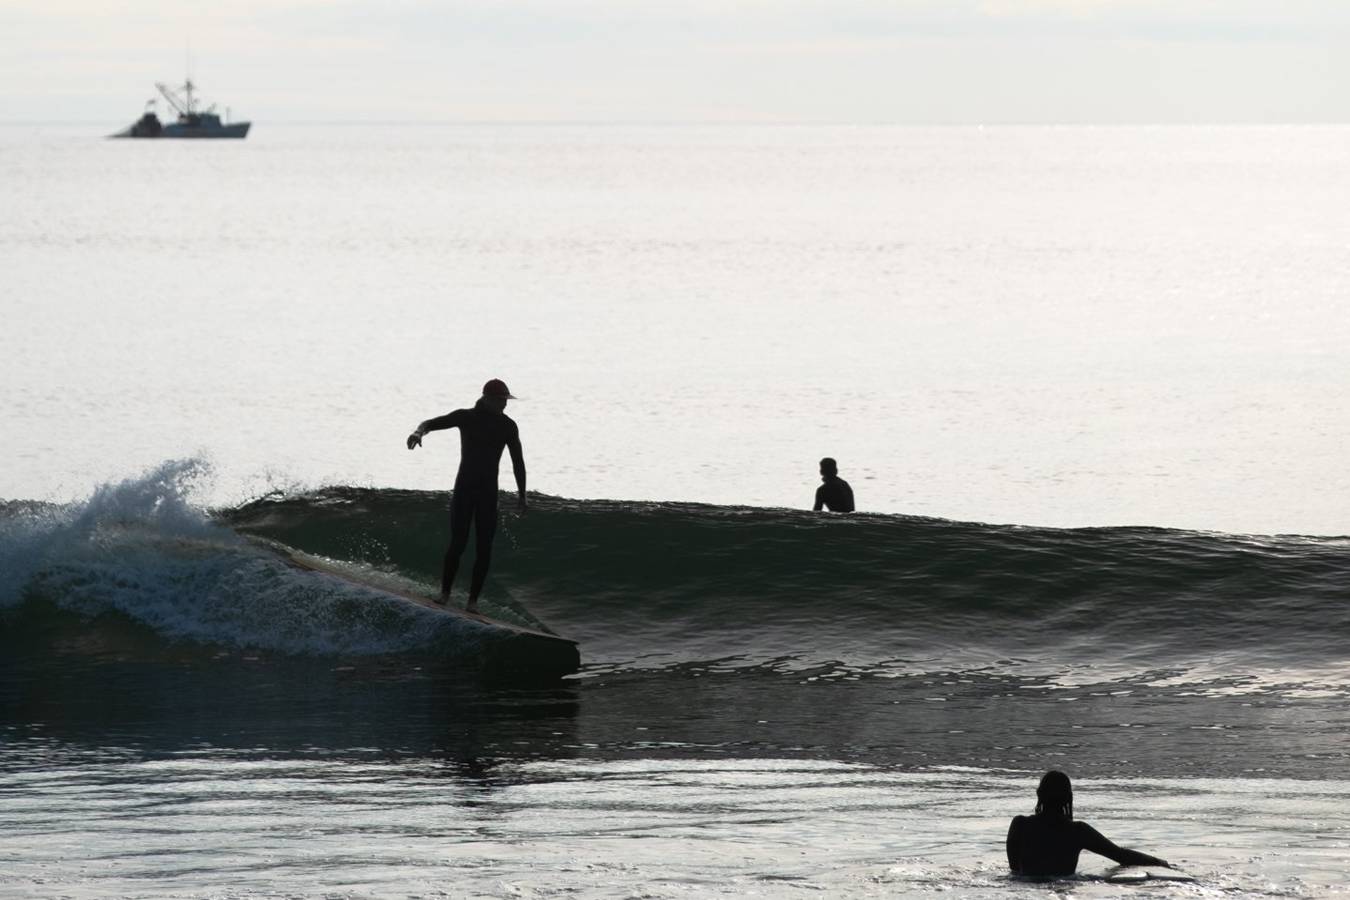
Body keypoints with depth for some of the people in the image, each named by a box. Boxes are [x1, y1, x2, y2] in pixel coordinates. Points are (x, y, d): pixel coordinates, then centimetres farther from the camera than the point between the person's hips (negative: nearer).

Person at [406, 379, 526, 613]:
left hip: (488, 492, 2)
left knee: (484, 548, -4)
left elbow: (518, 462, 11)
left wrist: (522, 495, 10)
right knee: (458, 543, -10)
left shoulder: (507, 426, 4)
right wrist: (419, 432, -29)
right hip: (464, 488, -2)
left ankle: (473, 600, 2)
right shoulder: (466, 417, -3)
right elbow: (432, 423, -6)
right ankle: (444, 593, 5)